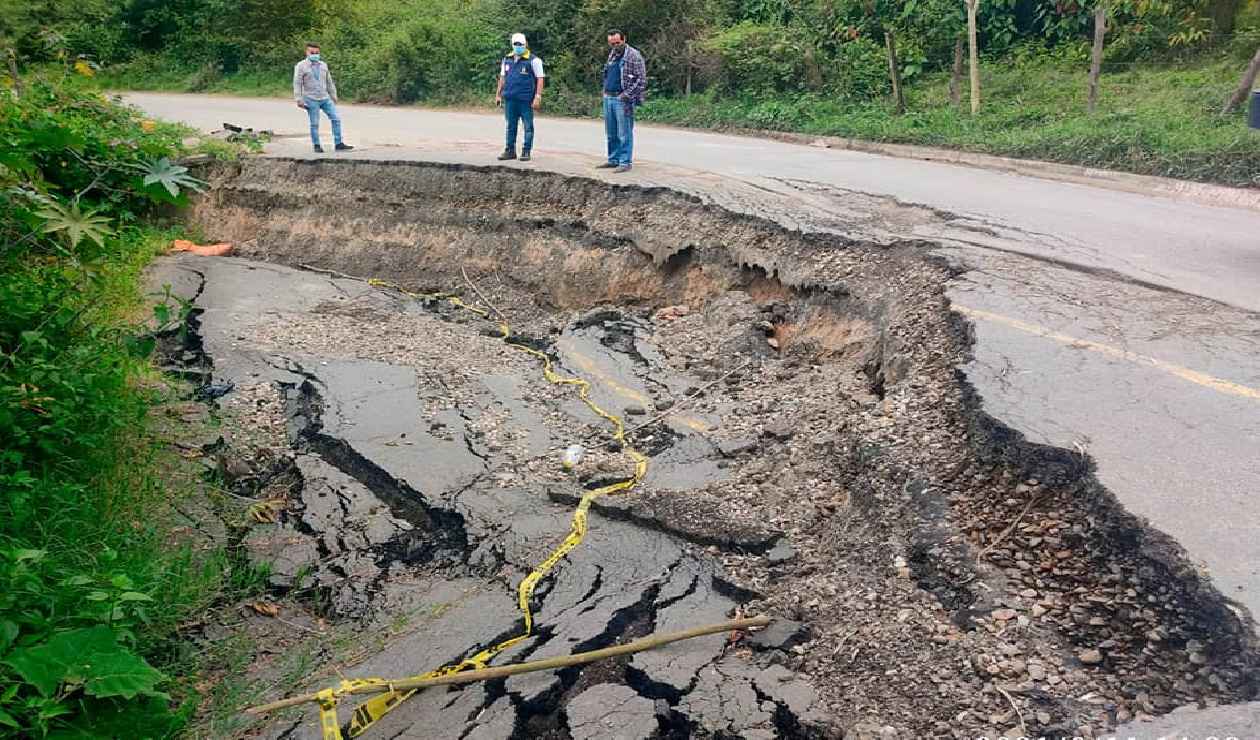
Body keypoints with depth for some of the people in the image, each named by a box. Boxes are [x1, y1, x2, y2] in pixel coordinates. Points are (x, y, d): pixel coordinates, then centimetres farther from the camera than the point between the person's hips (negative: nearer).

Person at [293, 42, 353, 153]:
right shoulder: (301, 66, -2)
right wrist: (299, 100, -10)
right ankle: (317, 145, 10)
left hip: (325, 98, 5)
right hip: (311, 100, -5)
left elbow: (329, 82, 21)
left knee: (336, 119, -2)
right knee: (314, 124, -1)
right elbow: (297, 84, -4)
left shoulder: (323, 65, 13)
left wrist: (333, 96, 20)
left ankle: (338, 144, 3)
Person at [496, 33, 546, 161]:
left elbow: (540, 79, -7)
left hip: (526, 99, -5)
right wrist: (498, 94, 17)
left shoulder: (533, 60, -4)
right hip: (509, 99, 5)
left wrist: (538, 97, -14)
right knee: (511, 126, 10)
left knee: (528, 126, 0)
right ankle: (510, 151, 18)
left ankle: (526, 151, 7)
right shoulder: (507, 59, 13)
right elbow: (502, 77, 20)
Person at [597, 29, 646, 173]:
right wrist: (605, 92, 15)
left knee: (624, 134, -5)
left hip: (622, 100, -8)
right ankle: (613, 160, 21)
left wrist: (627, 94, -15)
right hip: (608, 98, 8)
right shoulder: (612, 54, 17)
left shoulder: (633, 55, -7)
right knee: (611, 134, 12)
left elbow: (641, 80, -11)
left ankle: (625, 162, -1)